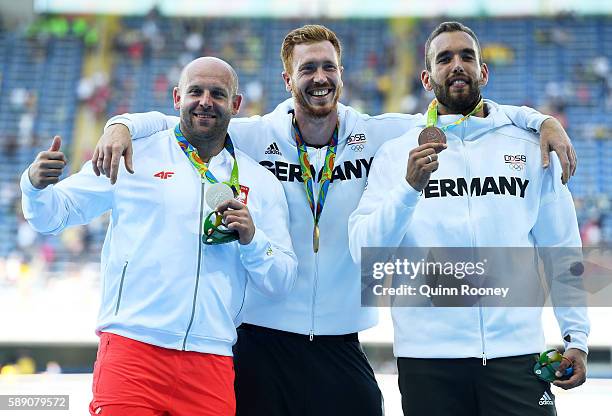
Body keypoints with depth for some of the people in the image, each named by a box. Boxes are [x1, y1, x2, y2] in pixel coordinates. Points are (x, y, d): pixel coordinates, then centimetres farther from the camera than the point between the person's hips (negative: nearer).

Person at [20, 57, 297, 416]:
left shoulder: (262, 184, 13)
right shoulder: (133, 155, 6)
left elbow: (280, 285, 12)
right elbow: (54, 215, 6)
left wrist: (251, 239, -6)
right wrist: (36, 185, -15)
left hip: (211, 362, 3)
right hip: (132, 349, -2)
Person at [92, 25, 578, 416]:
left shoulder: (378, 136, 0)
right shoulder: (250, 138, -3)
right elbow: (169, 124, 2)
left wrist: (541, 121, -5)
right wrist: (122, 125, -18)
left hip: (341, 345, 2)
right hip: (261, 341, -1)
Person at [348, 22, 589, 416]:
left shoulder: (530, 149, 8)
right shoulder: (397, 153, 5)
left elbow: (561, 250, 8)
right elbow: (364, 251, -6)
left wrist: (576, 335, 1)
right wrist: (410, 188, -18)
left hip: (517, 353, 1)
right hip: (428, 356, 0)